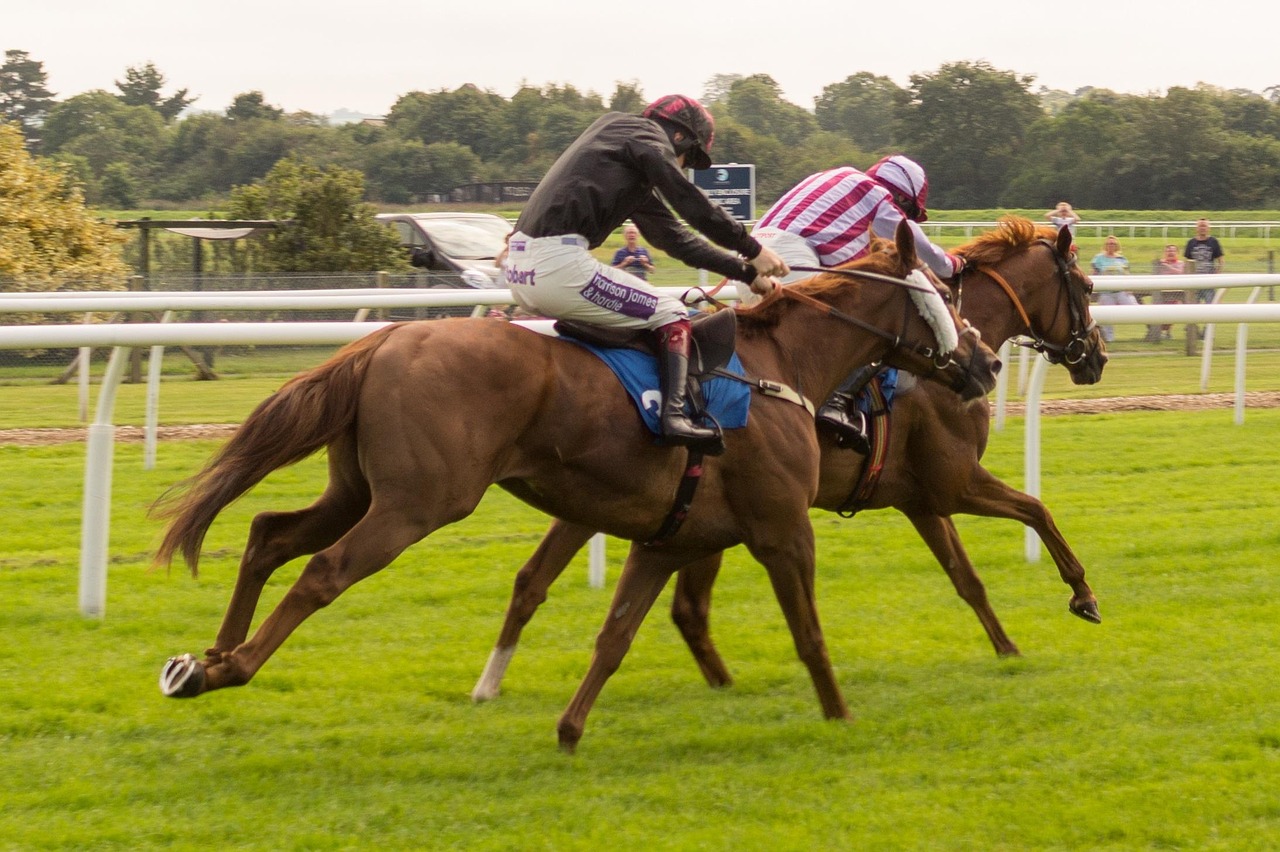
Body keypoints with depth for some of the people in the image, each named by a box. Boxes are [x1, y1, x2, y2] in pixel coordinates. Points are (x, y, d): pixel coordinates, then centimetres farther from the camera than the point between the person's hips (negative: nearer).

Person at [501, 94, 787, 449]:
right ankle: (674, 413, -17)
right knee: (670, 314, 1)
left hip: (519, 266, 10)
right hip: (557, 265, -10)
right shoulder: (645, 137, 4)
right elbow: (697, 208, -1)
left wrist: (745, 272, 27)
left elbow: (675, 236, 30)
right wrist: (753, 251, 9)